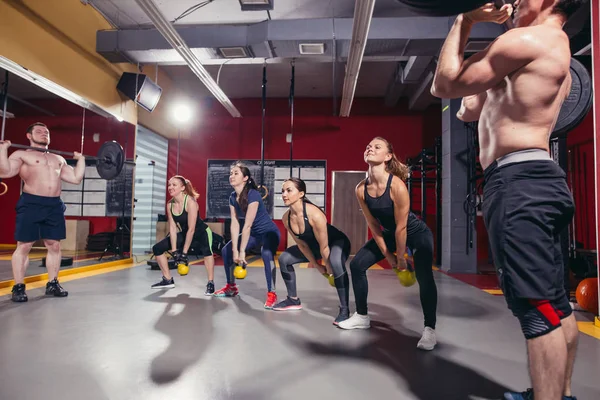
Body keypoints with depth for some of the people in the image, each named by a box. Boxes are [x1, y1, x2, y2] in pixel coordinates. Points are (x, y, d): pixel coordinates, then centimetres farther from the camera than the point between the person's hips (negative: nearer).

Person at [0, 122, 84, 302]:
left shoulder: (59, 159, 21)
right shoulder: (21, 154, 6)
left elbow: (76, 178, 18)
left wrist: (81, 159, 21)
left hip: (55, 205, 5)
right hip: (30, 204, -5)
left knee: (54, 246, 6)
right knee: (24, 246, -2)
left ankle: (52, 284, 15)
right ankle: (18, 287, 6)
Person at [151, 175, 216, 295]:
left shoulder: (190, 202, -28)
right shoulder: (170, 205, -9)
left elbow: (191, 229, -28)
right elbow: (173, 228, -9)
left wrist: (184, 252, -26)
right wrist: (174, 251, -15)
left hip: (201, 233, -7)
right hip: (184, 234, 7)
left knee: (206, 250, -39)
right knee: (157, 248, 3)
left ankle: (210, 283, -29)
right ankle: (168, 280, 14)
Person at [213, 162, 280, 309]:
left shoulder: (253, 195, -28)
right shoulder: (232, 197, -5)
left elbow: (247, 225, -29)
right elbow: (235, 224, -9)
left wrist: (242, 251, -27)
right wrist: (235, 250, -16)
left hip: (269, 232, -8)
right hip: (253, 233, 8)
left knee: (266, 254, -36)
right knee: (226, 251, 7)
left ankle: (271, 294, -23)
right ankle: (231, 287, 24)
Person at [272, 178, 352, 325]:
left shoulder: (314, 214, -38)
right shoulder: (286, 218, -16)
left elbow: (324, 246, -27)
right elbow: (301, 244, -3)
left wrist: (328, 268, -13)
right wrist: (317, 265, 3)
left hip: (337, 242, -7)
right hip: (314, 246, 8)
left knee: (336, 264, -40)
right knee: (284, 259, 8)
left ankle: (344, 310, -24)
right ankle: (293, 300, 23)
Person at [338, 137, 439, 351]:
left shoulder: (397, 185, -32)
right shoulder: (361, 189, -15)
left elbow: (401, 227, -24)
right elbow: (373, 225, -6)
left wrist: (401, 258, -15)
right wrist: (387, 255, -3)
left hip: (417, 234, -5)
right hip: (388, 234, 6)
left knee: (424, 277, -26)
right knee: (357, 264, 0)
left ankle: (429, 330, -8)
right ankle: (362, 317, 15)